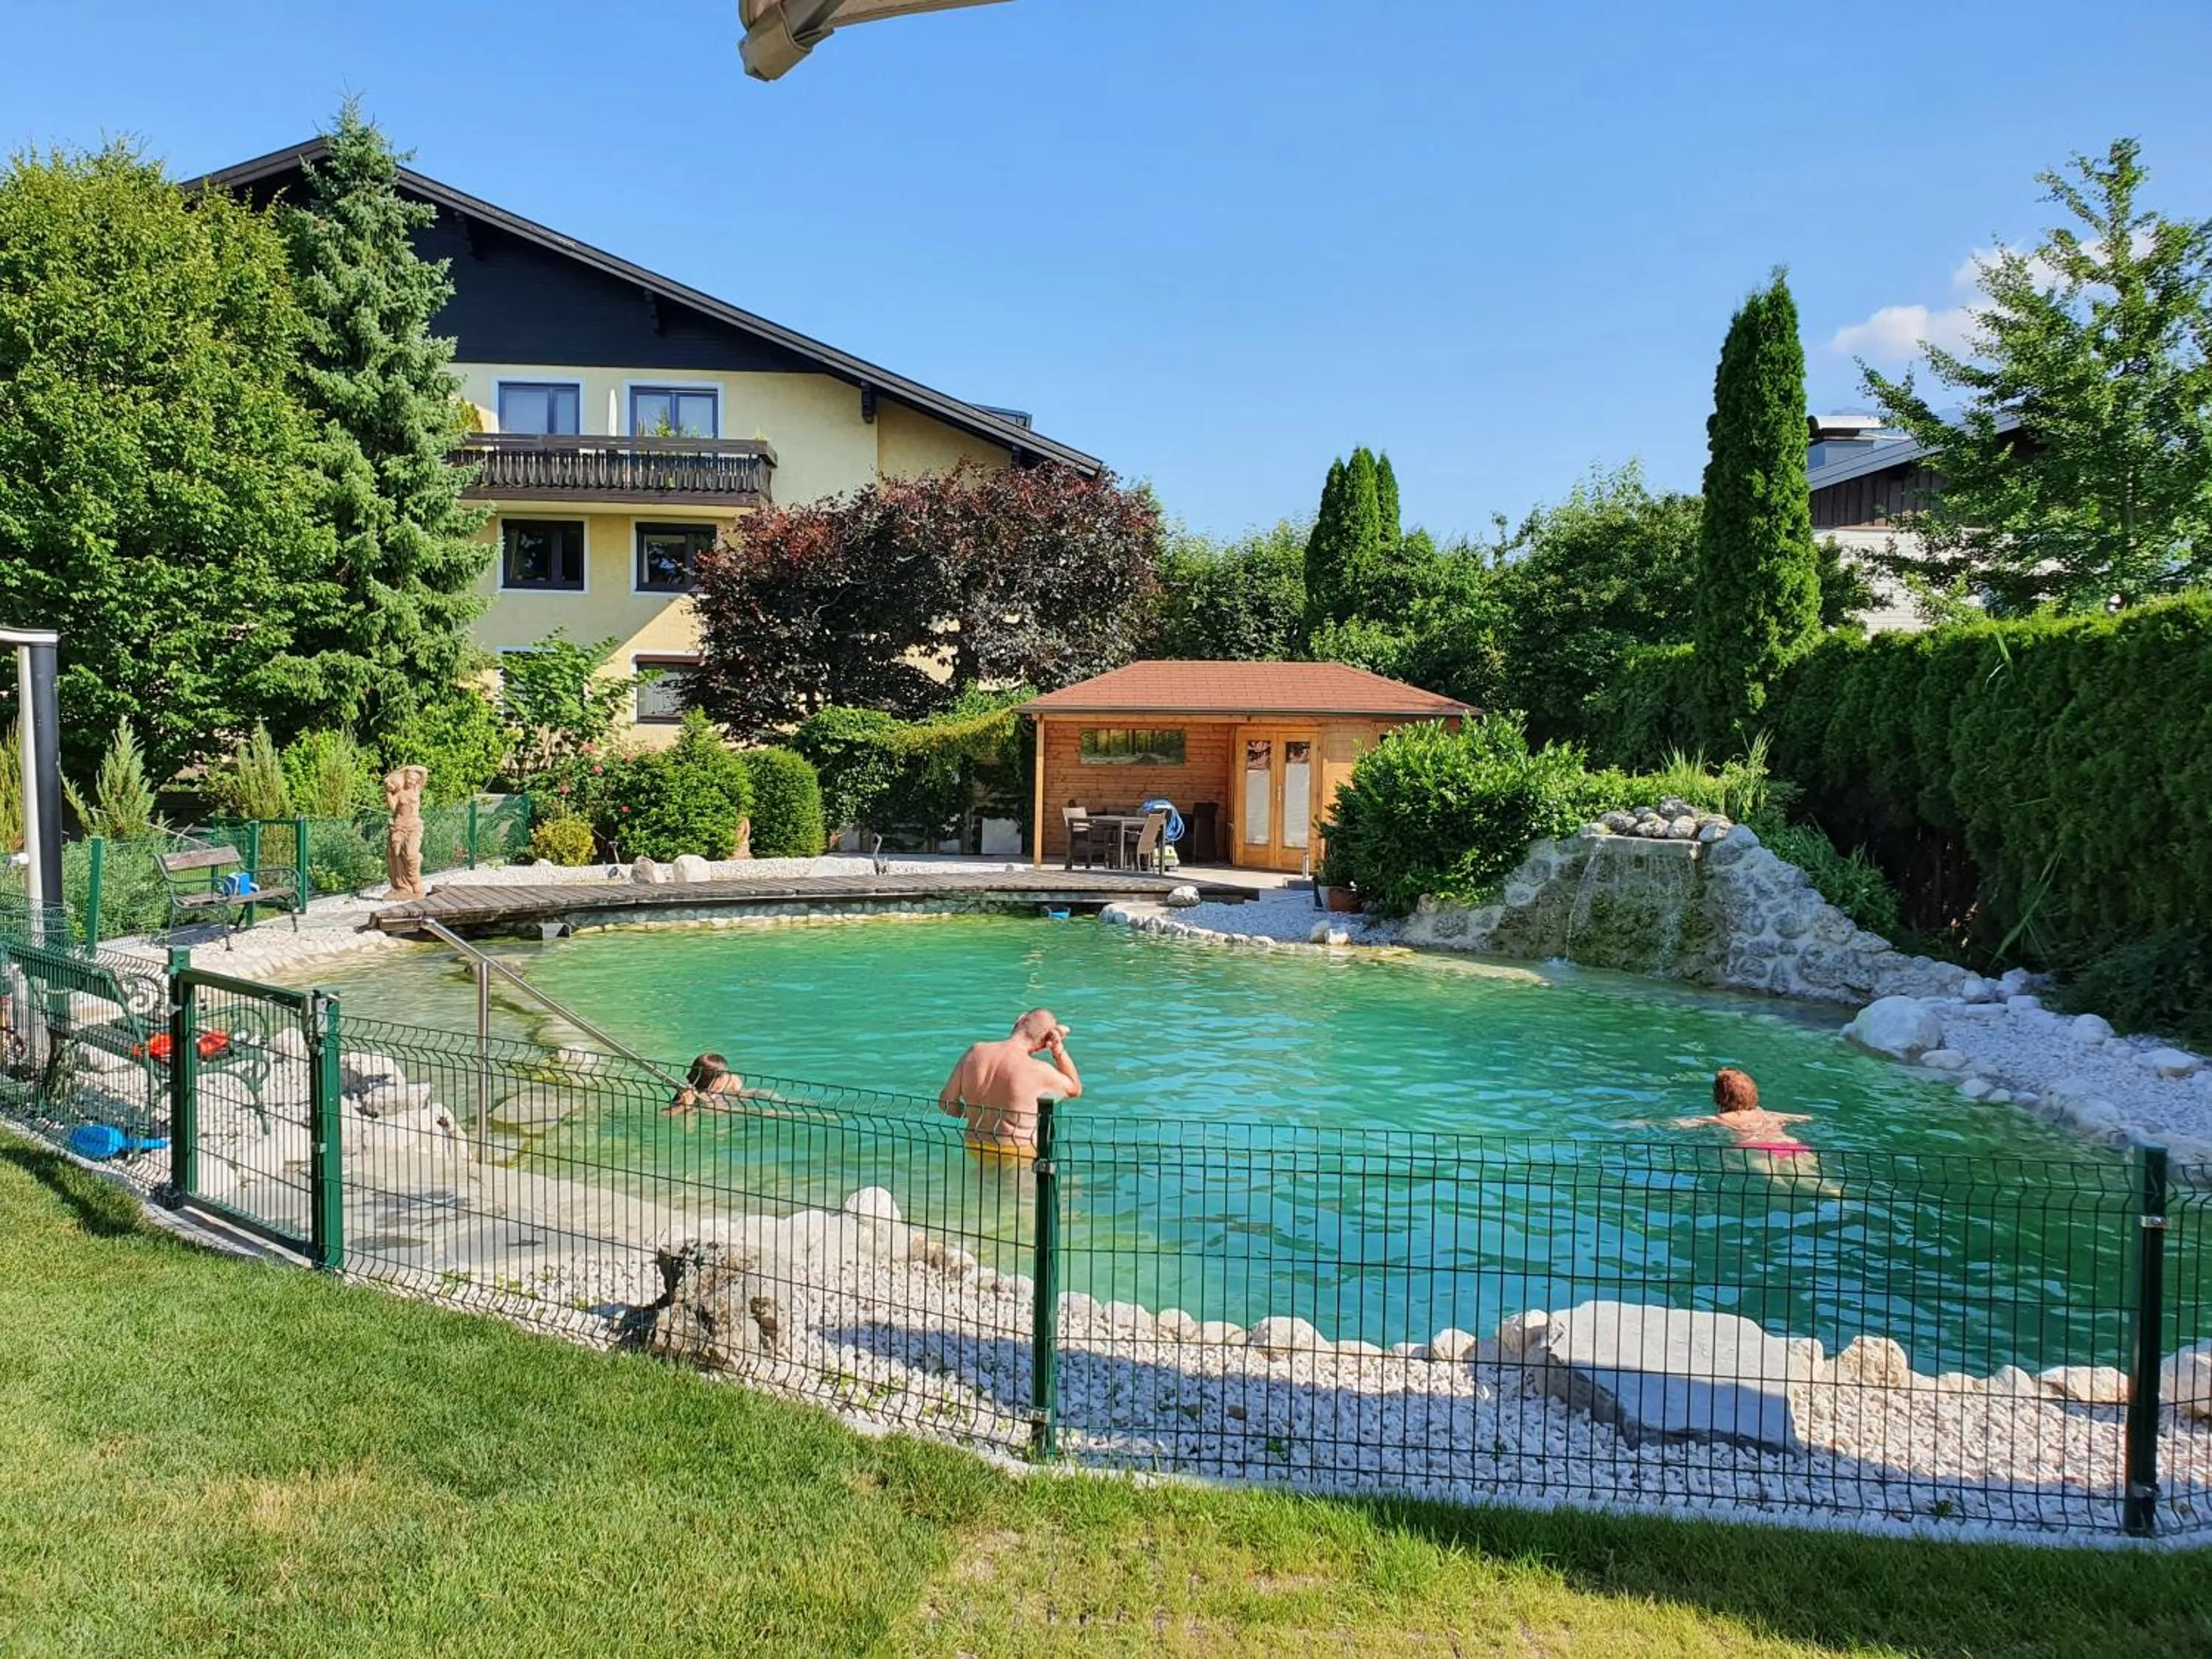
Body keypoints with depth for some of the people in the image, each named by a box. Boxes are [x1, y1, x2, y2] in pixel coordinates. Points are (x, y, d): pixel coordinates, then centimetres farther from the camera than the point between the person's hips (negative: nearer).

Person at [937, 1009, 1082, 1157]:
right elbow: (1075, 1089, 4)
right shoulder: (1038, 1071, -18)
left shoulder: (975, 1052, -5)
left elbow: (946, 1103, 2)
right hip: (1018, 1155, -6)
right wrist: (1059, 1050, -5)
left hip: (976, 1149, 6)